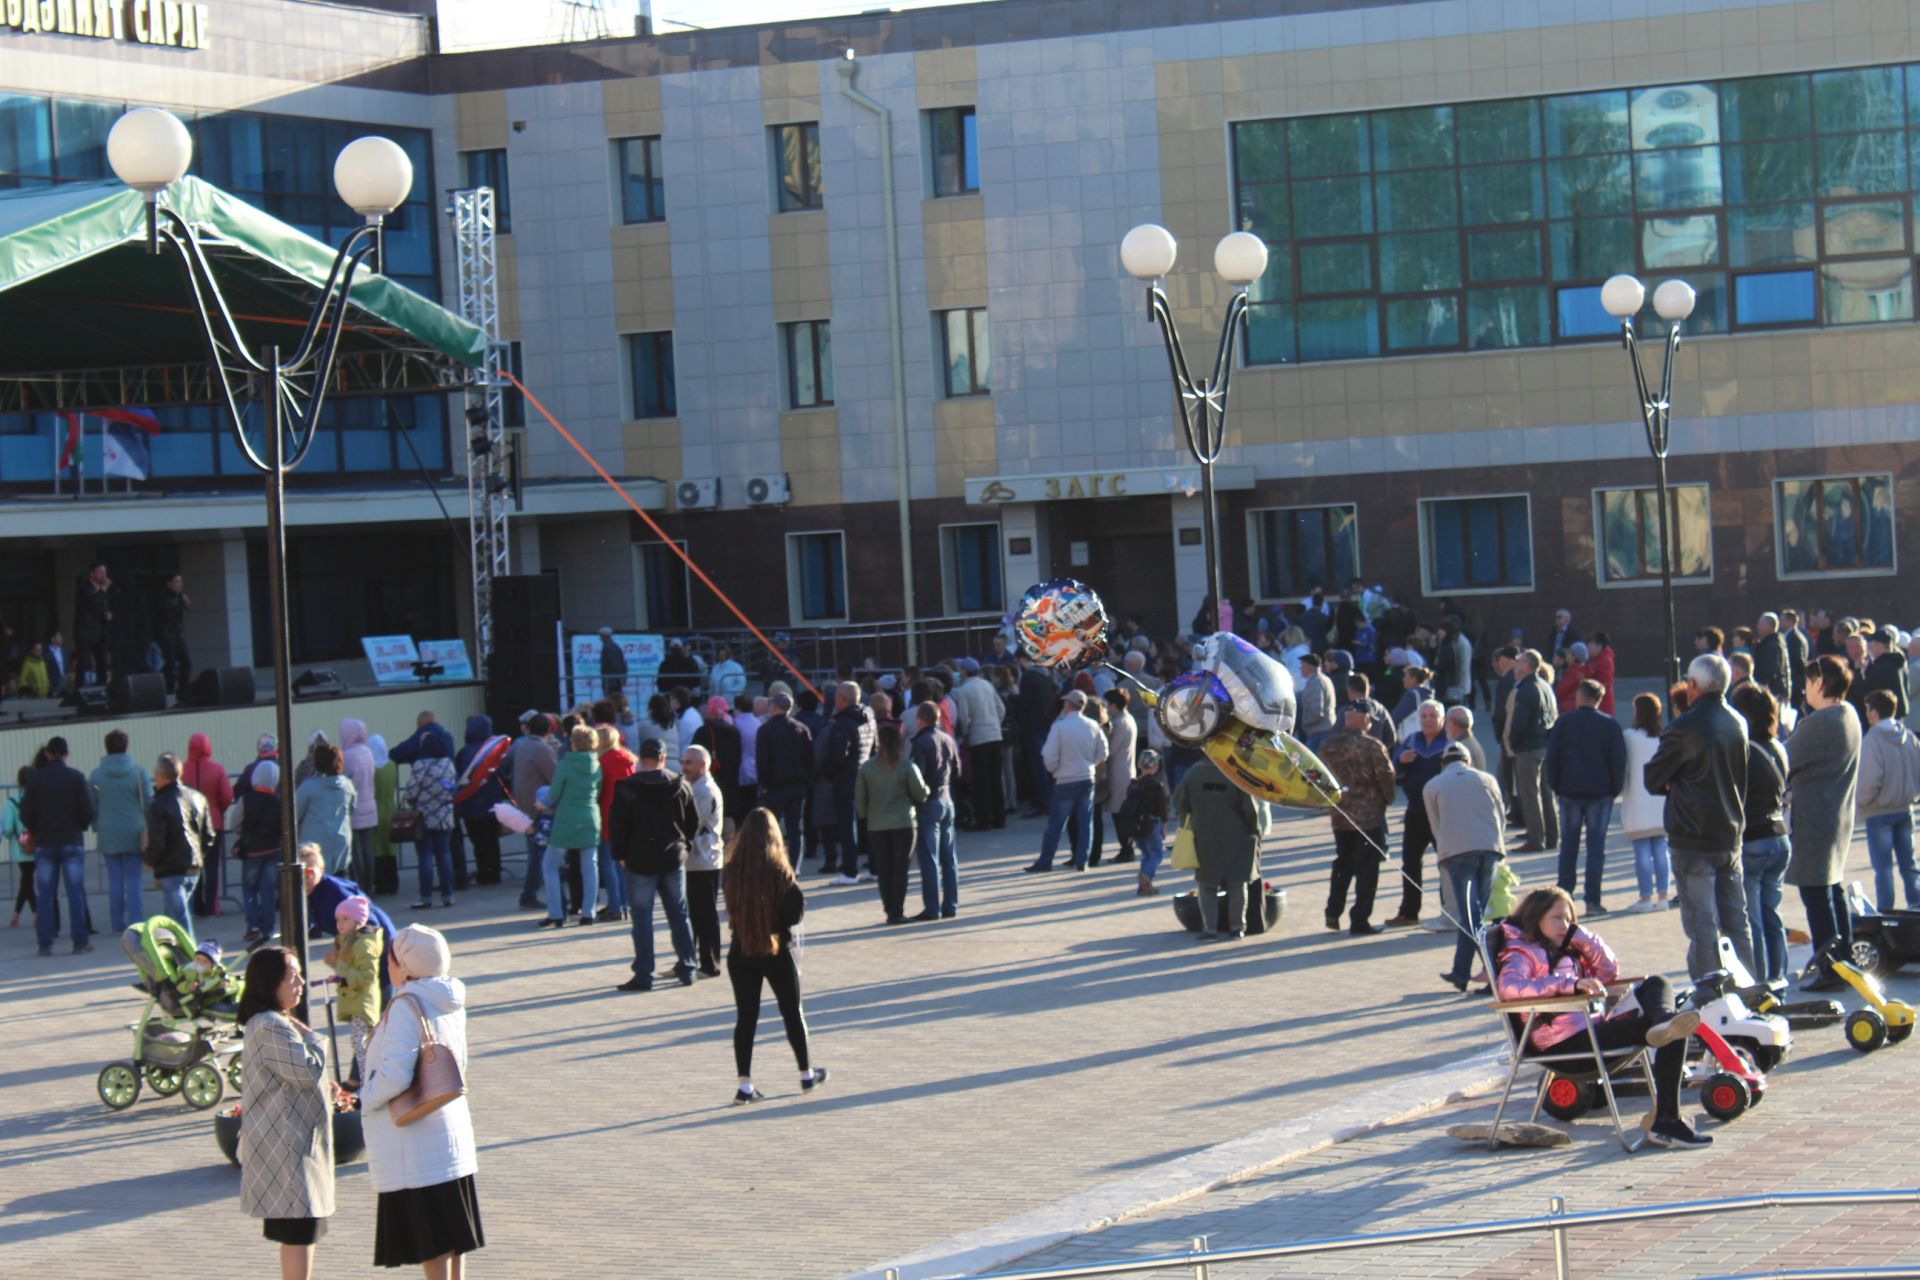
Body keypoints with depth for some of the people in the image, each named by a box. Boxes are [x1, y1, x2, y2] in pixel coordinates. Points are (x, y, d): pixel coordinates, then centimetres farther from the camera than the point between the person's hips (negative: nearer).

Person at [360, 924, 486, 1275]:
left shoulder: (407, 1006, -17)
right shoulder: (450, 1003, 8)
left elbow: (395, 1074, -26)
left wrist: (367, 1098, -8)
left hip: (415, 1140, -9)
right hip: (453, 1133, 9)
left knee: (431, 1241, -4)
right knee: (452, 1233, 15)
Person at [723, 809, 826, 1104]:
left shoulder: (733, 871, -9)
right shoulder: (779, 871, -16)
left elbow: (731, 909, 2)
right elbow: (797, 911, -14)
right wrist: (779, 920, 4)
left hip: (740, 953, 2)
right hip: (777, 950, -2)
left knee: (745, 1017, 7)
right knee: (793, 1013, 15)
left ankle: (744, 1085, 2)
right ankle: (807, 1075, 28)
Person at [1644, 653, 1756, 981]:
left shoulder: (1684, 729, -16)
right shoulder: (1738, 725, 6)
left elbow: (1652, 779, -10)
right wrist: (1682, 783, 6)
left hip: (1693, 842, -6)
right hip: (1731, 835, 6)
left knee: (1702, 926, -3)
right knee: (1737, 922, 13)